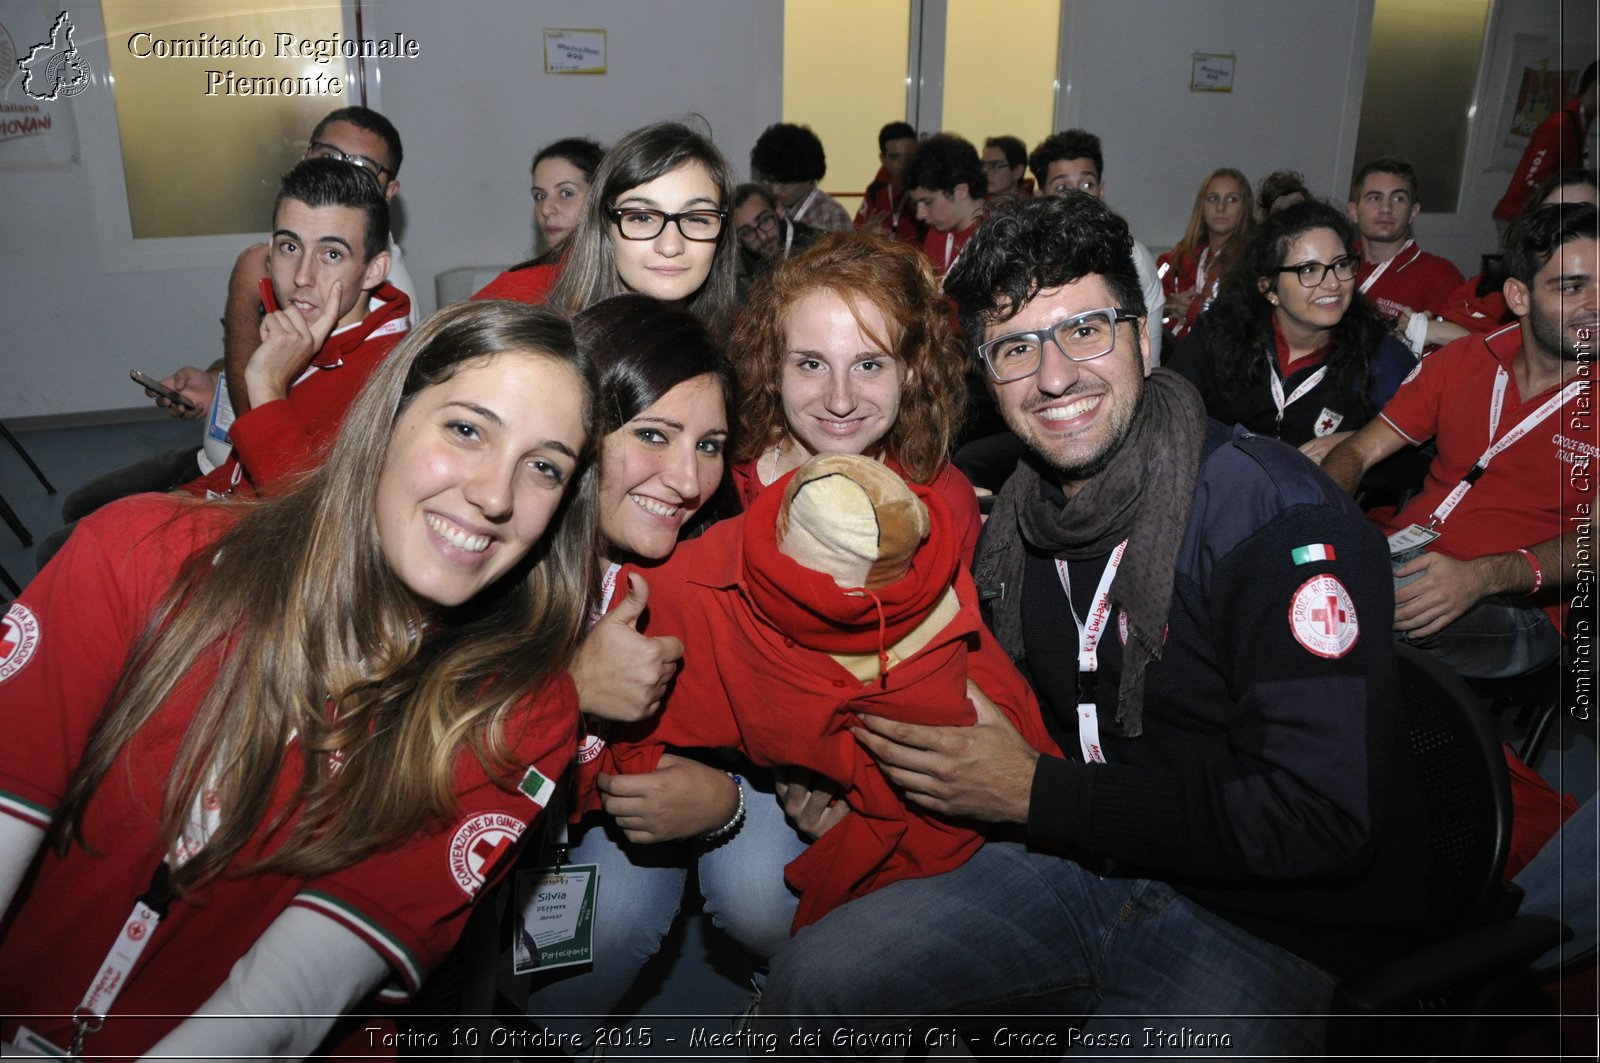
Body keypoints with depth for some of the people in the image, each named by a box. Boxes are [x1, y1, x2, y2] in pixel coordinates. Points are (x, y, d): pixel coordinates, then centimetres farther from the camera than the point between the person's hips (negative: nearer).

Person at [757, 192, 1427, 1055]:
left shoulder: (1279, 517, -20)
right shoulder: (1017, 516, 3)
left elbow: (1323, 817, -25)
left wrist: (1037, 792, -20)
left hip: (1266, 926, -5)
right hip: (1081, 862, 6)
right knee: (806, 982, -3)